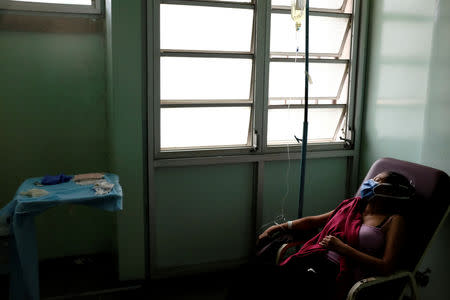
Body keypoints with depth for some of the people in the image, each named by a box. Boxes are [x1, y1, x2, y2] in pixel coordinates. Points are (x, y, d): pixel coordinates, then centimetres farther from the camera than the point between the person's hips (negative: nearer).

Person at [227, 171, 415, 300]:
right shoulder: (352, 205, 25)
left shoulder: (394, 221, 7)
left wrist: (343, 248, -10)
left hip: (337, 276, -6)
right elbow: (314, 221, 30)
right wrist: (281, 227, 19)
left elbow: (387, 267, -6)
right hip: (314, 260, 6)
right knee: (251, 271, -19)